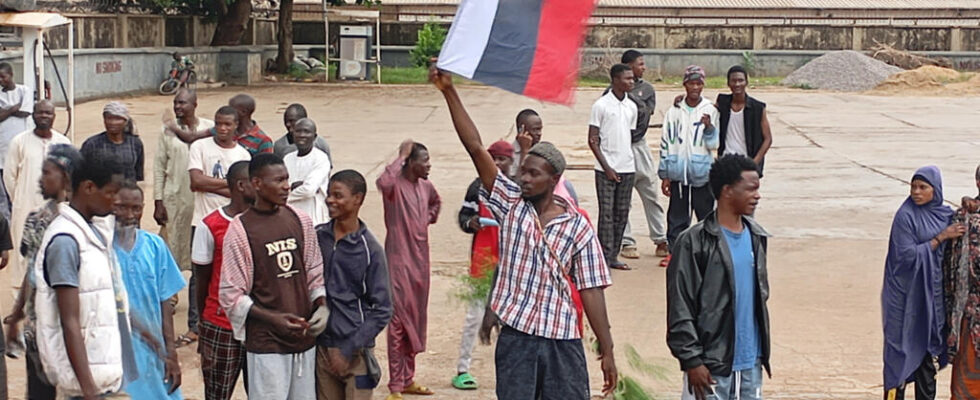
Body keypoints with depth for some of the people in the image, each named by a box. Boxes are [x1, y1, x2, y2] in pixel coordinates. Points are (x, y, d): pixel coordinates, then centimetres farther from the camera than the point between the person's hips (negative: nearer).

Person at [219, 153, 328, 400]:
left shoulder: (300, 221, 6)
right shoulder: (240, 230, -9)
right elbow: (231, 295, -8)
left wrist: (321, 306, -5)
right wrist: (272, 318, -18)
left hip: (304, 337, 5)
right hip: (266, 344, -5)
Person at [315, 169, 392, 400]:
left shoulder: (370, 250, -8)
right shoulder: (317, 237, 2)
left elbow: (382, 311, -8)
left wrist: (348, 350, -12)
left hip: (356, 352, -4)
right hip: (321, 348, 4)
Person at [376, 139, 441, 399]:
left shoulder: (425, 186, 8)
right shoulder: (396, 185, -14)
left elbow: (436, 202, 33)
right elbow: (383, 182, -41)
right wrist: (401, 157, -30)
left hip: (420, 260, 8)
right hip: (399, 261, -8)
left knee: (417, 319, 14)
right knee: (399, 321, -6)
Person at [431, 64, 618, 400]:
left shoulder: (578, 227, -1)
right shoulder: (511, 204, 2)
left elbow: (591, 291, -1)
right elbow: (475, 148, -5)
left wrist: (607, 351, -4)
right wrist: (449, 92, -12)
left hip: (563, 341, -1)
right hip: (516, 337, 1)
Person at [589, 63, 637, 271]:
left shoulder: (631, 106, 11)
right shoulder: (601, 105, -6)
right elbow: (593, 140, -7)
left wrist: (631, 163, 10)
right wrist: (607, 167, -11)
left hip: (627, 168, 6)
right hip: (606, 169, -5)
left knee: (622, 213, 7)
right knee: (607, 213, -4)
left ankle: (614, 256, 14)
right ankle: (605, 258, 0)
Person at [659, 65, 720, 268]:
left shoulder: (710, 110, 1)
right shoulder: (674, 111, 5)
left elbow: (714, 144, 1)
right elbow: (666, 142, 7)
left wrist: (709, 127, -19)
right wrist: (664, 175, 4)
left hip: (702, 172, -1)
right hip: (678, 171, 1)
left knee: (705, 211, 3)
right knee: (677, 214, 6)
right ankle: (674, 249, 14)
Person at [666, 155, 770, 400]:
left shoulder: (755, 237, 8)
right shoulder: (694, 242, -12)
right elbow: (680, 309, -12)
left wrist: (762, 349, 18)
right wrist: (691, 360, -15)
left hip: (751, 362, 6)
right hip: (711, 363, -6)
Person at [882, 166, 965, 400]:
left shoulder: (945, 214, 5)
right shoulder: (906, 216, -12)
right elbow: (908, 254, -16)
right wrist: (941, 238, -17)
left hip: (933, 291, 5)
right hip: (908, 292, -5)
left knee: (929, 347, 11)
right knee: (903, 348, -1)